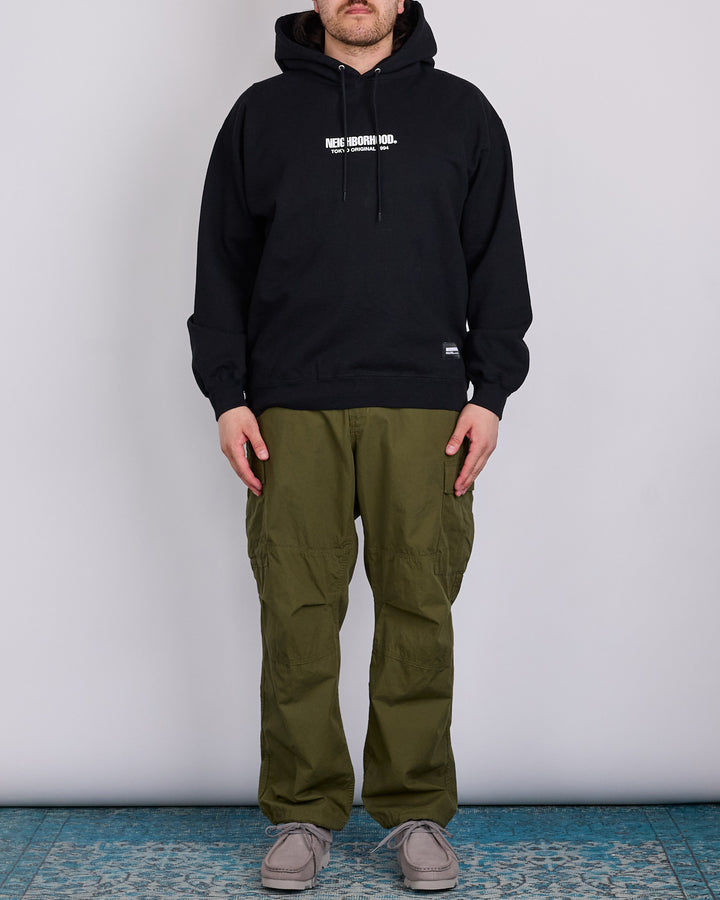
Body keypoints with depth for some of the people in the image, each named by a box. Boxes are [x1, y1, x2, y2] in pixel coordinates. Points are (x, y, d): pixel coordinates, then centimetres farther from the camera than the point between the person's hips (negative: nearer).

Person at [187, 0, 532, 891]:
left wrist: (490, 392, 1)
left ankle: (417, 810, 15)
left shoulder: (461, 111, 11)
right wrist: (228, 396, 1)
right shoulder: (262, 113, 11)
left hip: (425, 408, 0)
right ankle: (301, 813, 14)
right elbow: (222, 264, 10)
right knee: (296, 614, 1)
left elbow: (498, 261, 9)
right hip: (291, 411, 0)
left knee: (418, 609, 2)